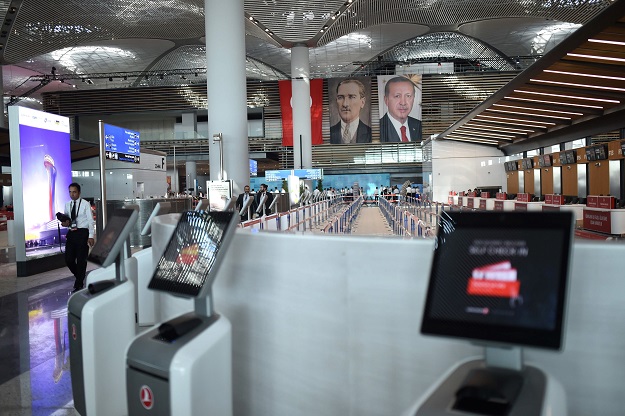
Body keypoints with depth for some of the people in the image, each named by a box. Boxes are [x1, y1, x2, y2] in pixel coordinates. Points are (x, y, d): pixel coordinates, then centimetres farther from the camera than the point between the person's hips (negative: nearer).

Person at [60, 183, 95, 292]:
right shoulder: (67, 205, 11)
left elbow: (91, 220, -7)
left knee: (81, 260, 0)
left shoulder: (85, 204, -4)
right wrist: (65, 223, -7)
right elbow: (66, 219, 19)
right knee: (69, 259, 4)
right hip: (71, 233, 5)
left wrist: (91, 236, -14)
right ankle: (80, 277, 29)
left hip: (82, 233, -5)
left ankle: (78, 285, 11)